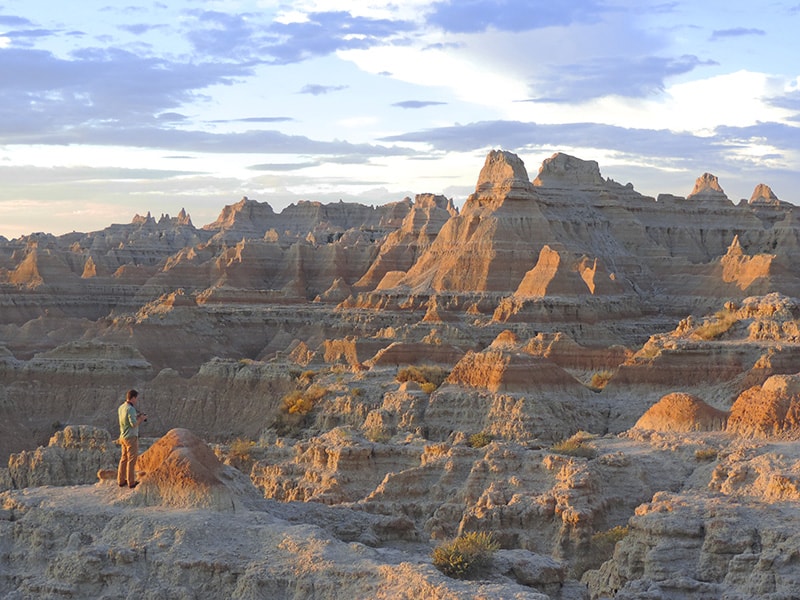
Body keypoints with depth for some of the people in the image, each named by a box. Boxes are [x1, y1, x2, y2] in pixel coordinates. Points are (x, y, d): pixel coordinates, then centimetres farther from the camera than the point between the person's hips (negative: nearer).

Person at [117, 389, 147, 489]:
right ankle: (131, 482, 4)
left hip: (123, 437, 9)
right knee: (131, 460, -1)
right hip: (131, 437, -9)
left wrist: (137, 416, 12)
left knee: (124, 459, 16)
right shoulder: (130, 409, -20)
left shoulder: (121, 407, 7)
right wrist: (141, 419, -8)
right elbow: (134, 424, -25)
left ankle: (121, 480, 21)